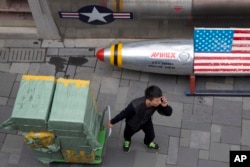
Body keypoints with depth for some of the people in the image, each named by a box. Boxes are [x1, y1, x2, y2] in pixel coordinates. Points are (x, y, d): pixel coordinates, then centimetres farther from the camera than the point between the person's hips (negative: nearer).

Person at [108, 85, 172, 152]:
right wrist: (112, 122, -14)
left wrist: (165, 106, -51)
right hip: (133, 123, -2)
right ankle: (127, 141, 66)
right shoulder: (135, 106, -48)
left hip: (146, 121, 3)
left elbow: (168, 113, -28)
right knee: (128, 134, 27)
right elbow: (124, 114, -31)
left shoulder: (158, 103, -38)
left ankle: (148, 142, 61)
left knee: (151, 135, 22)